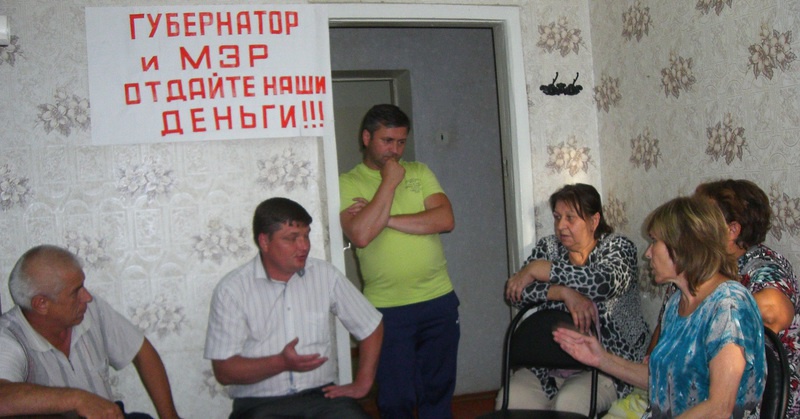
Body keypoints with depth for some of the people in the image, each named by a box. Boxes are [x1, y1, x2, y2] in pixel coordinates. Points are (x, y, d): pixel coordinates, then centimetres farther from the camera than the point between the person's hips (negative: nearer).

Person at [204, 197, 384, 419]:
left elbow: (371, 326, 16)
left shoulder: (325, 275, 5)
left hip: (321, 395, 3)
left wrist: (362, 384, 9)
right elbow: (224, 371, -6)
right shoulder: (231, 290, -4)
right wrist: (281, 362, -19)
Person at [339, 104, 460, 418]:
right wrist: (389, 183, -13)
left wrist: (385, 219, -12)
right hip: (387, 308, -3)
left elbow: (445, 219, -7)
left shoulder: (419, 172, 8)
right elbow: (360, 235, -19)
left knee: (438, 393, 14)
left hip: (439, 301, 3)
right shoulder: (347, 183, -2)